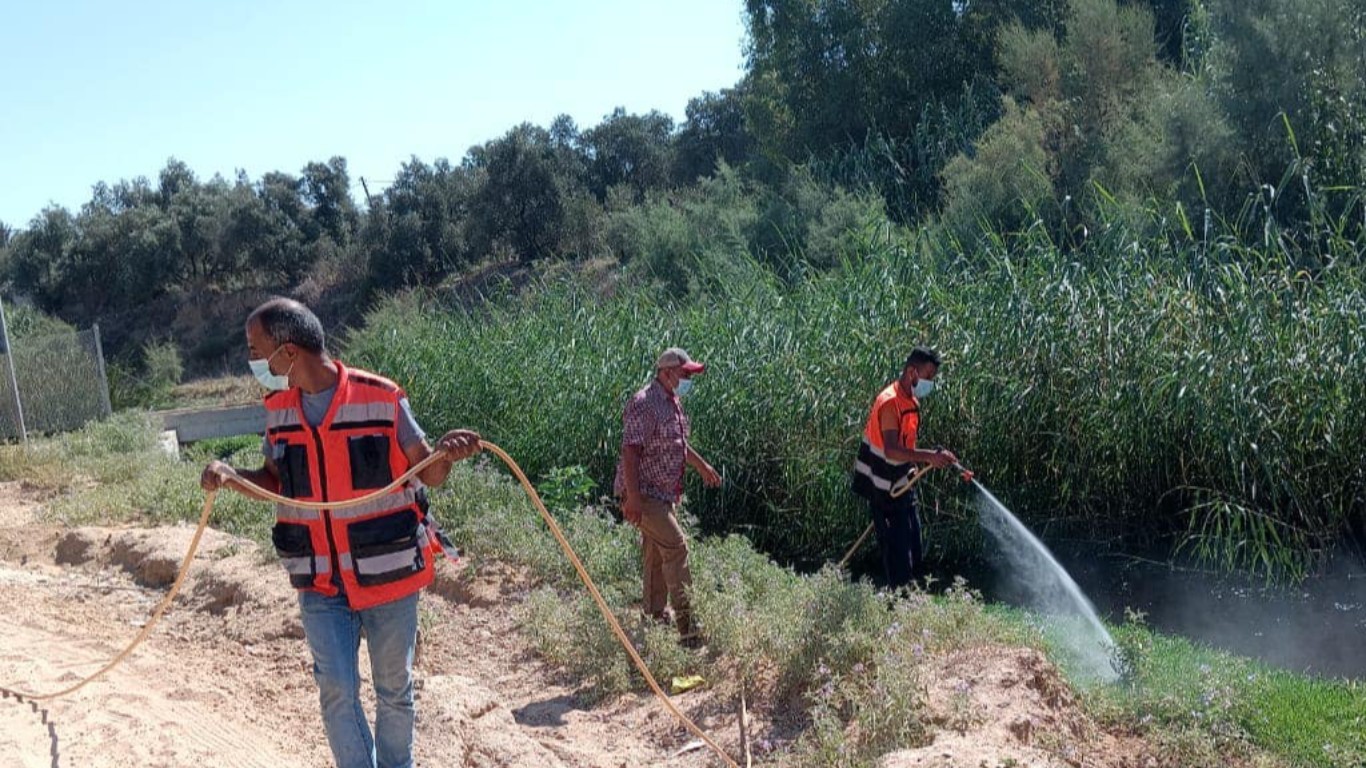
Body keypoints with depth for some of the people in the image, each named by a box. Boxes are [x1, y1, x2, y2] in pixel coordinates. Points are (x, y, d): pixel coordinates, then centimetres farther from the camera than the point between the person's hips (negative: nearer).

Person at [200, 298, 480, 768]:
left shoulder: (382, 398, -12)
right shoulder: (278, 408, 1)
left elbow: (428, 474, -5)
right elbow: (274, 481, 15)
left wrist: (445, 454, -28)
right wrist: (231, 477, -5)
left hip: (388, 574, -2)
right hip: (321, 585, 3)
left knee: (394, 689, 13)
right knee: (337, 692, 1)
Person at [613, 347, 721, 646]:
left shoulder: (673, 403, 12)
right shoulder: (644, 404, -19)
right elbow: (630, 451, -24)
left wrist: (702, 465, 37)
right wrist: (633, 498, -29)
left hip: (664, 493, 10)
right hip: (644, 493, -10)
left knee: (657, 554, 15)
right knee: (676, 545, -15)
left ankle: (654, 615, 26)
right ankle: (687, 626, -13)